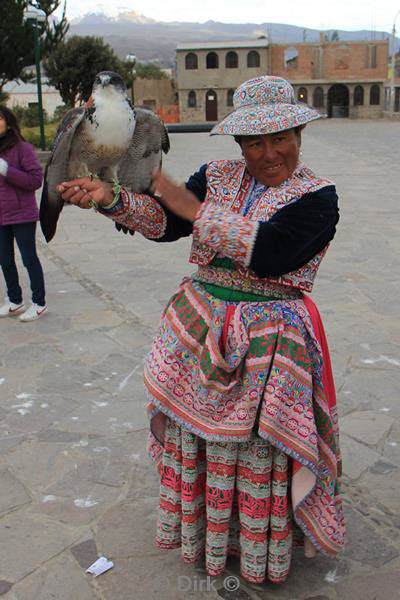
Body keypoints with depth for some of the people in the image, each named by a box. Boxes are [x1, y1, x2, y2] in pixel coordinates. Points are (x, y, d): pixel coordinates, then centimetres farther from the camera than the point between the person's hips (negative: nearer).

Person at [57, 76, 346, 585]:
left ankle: (262, 550, 30)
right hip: (198, 326, 4)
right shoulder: (218, 176, 5)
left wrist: (193, 208, -19)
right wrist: (111, 199, -23)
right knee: (194, 432, 13)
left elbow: (268, 252, -24)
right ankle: (203, 532, 38)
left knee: (260, 449, 4)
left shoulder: (316, 197, -8)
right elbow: (164, 223, -4)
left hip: (269, 342, -4)